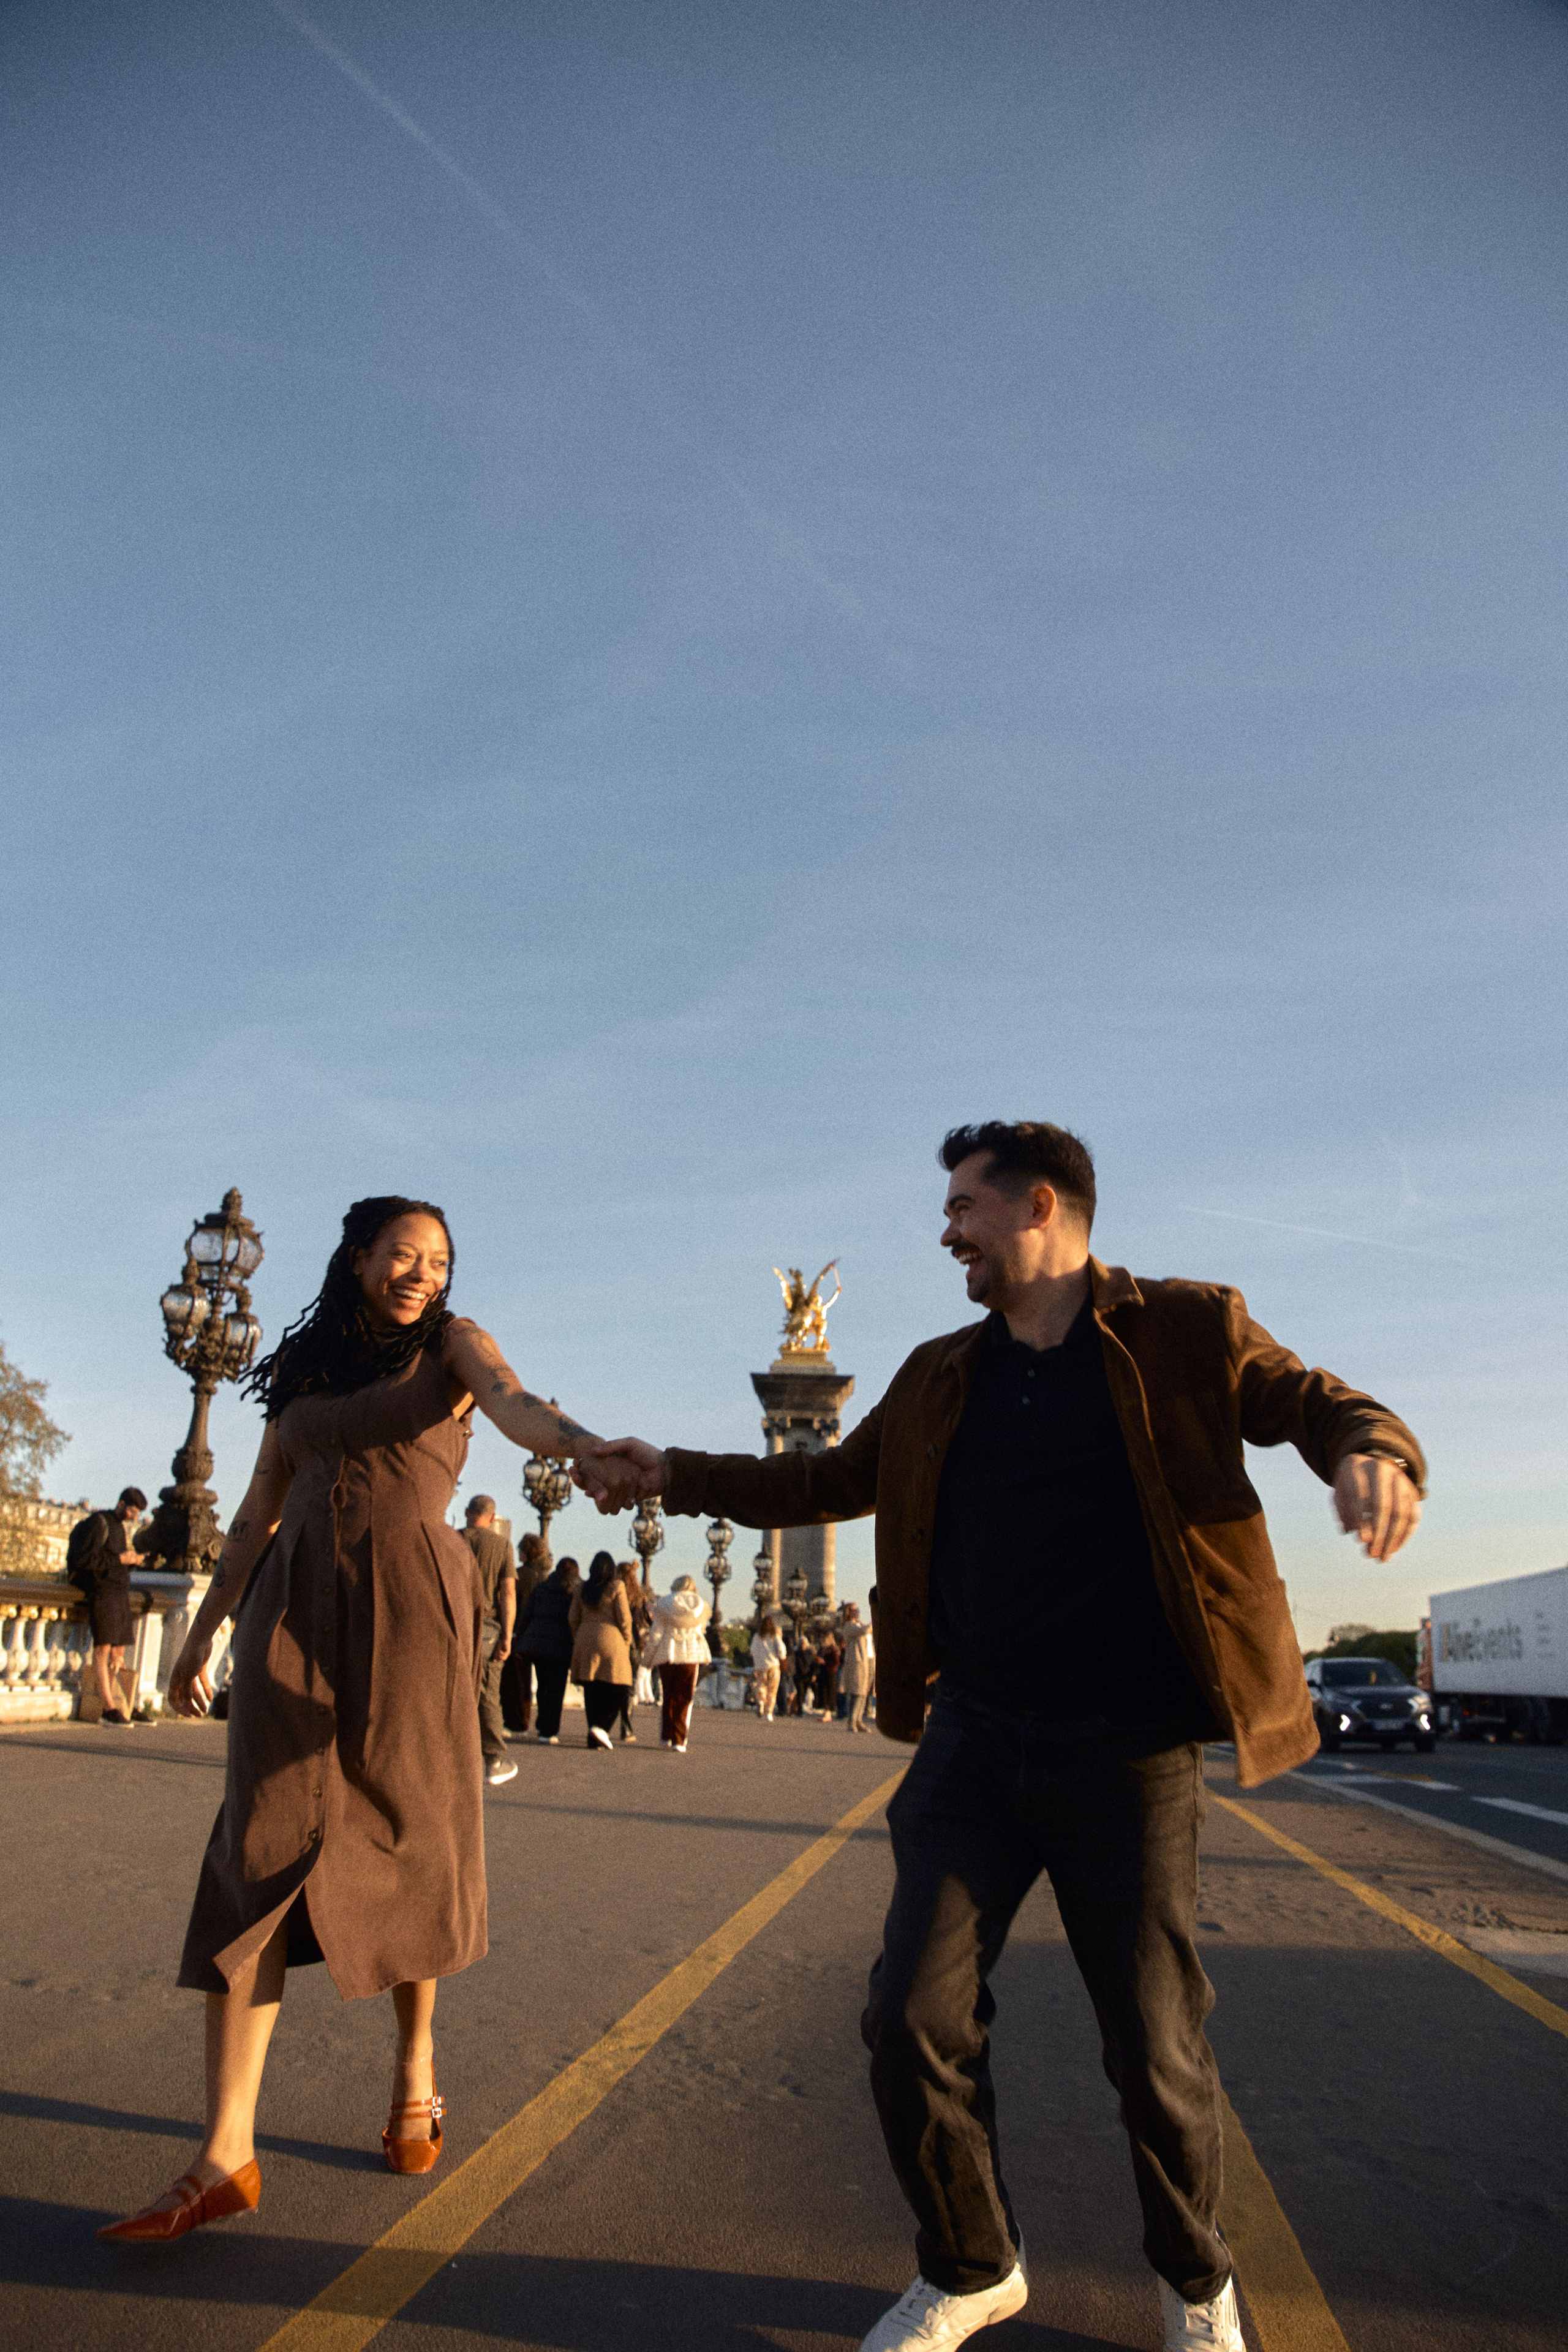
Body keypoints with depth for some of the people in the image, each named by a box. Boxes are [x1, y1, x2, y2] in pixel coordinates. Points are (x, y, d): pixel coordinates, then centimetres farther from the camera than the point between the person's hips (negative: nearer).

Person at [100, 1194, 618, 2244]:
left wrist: (588, 1444, -39)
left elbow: (513, 1403, -17)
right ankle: (226, 2155, 2)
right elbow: (260, 1509, 19)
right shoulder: (304, 1369, 15)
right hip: (295, 1609, 3)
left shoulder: (452, 1343, 5)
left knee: (410, 1843, 5)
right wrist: (204, 1631, 20)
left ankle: (417, 2071, 28)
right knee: (262, 1855, -3)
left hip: (409, 1611, -3)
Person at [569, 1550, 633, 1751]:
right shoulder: (616, 1587, -4)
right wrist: (627, 1642, 5)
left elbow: (574, 1618, 12)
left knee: (591, 1691, 7)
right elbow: (624, 1618, -6)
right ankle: (601, 1727, -18)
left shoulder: (584, 1589, 10)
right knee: (614, 1689, 1)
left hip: (585, 1640, 5)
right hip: (609, 1639, -5)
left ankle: (594, 1737, 7)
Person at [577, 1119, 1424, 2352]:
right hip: (974, 1743, 4)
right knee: (912, 2023, 2)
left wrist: (1374, 1454, -27)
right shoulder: (940, 1377, 11)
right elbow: (829, 1479, 19)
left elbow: (1320, 1404, -2)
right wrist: (672, 1475, 13)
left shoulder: (1186, 1332, -2)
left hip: (1129, 1752, -4)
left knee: (1157, 2049, 8)